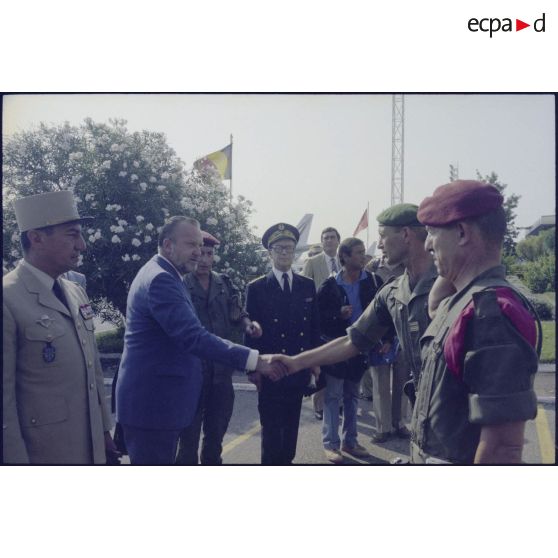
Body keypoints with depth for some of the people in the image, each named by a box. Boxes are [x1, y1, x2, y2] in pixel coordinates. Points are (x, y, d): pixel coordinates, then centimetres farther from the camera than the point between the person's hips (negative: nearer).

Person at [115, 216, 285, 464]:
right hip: (152, 403, -10)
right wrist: (255, 360, -30)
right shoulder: (161, 279, -20)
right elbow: (194, 337, -29)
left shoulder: (161, 275, 14)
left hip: (154, 399, 10)